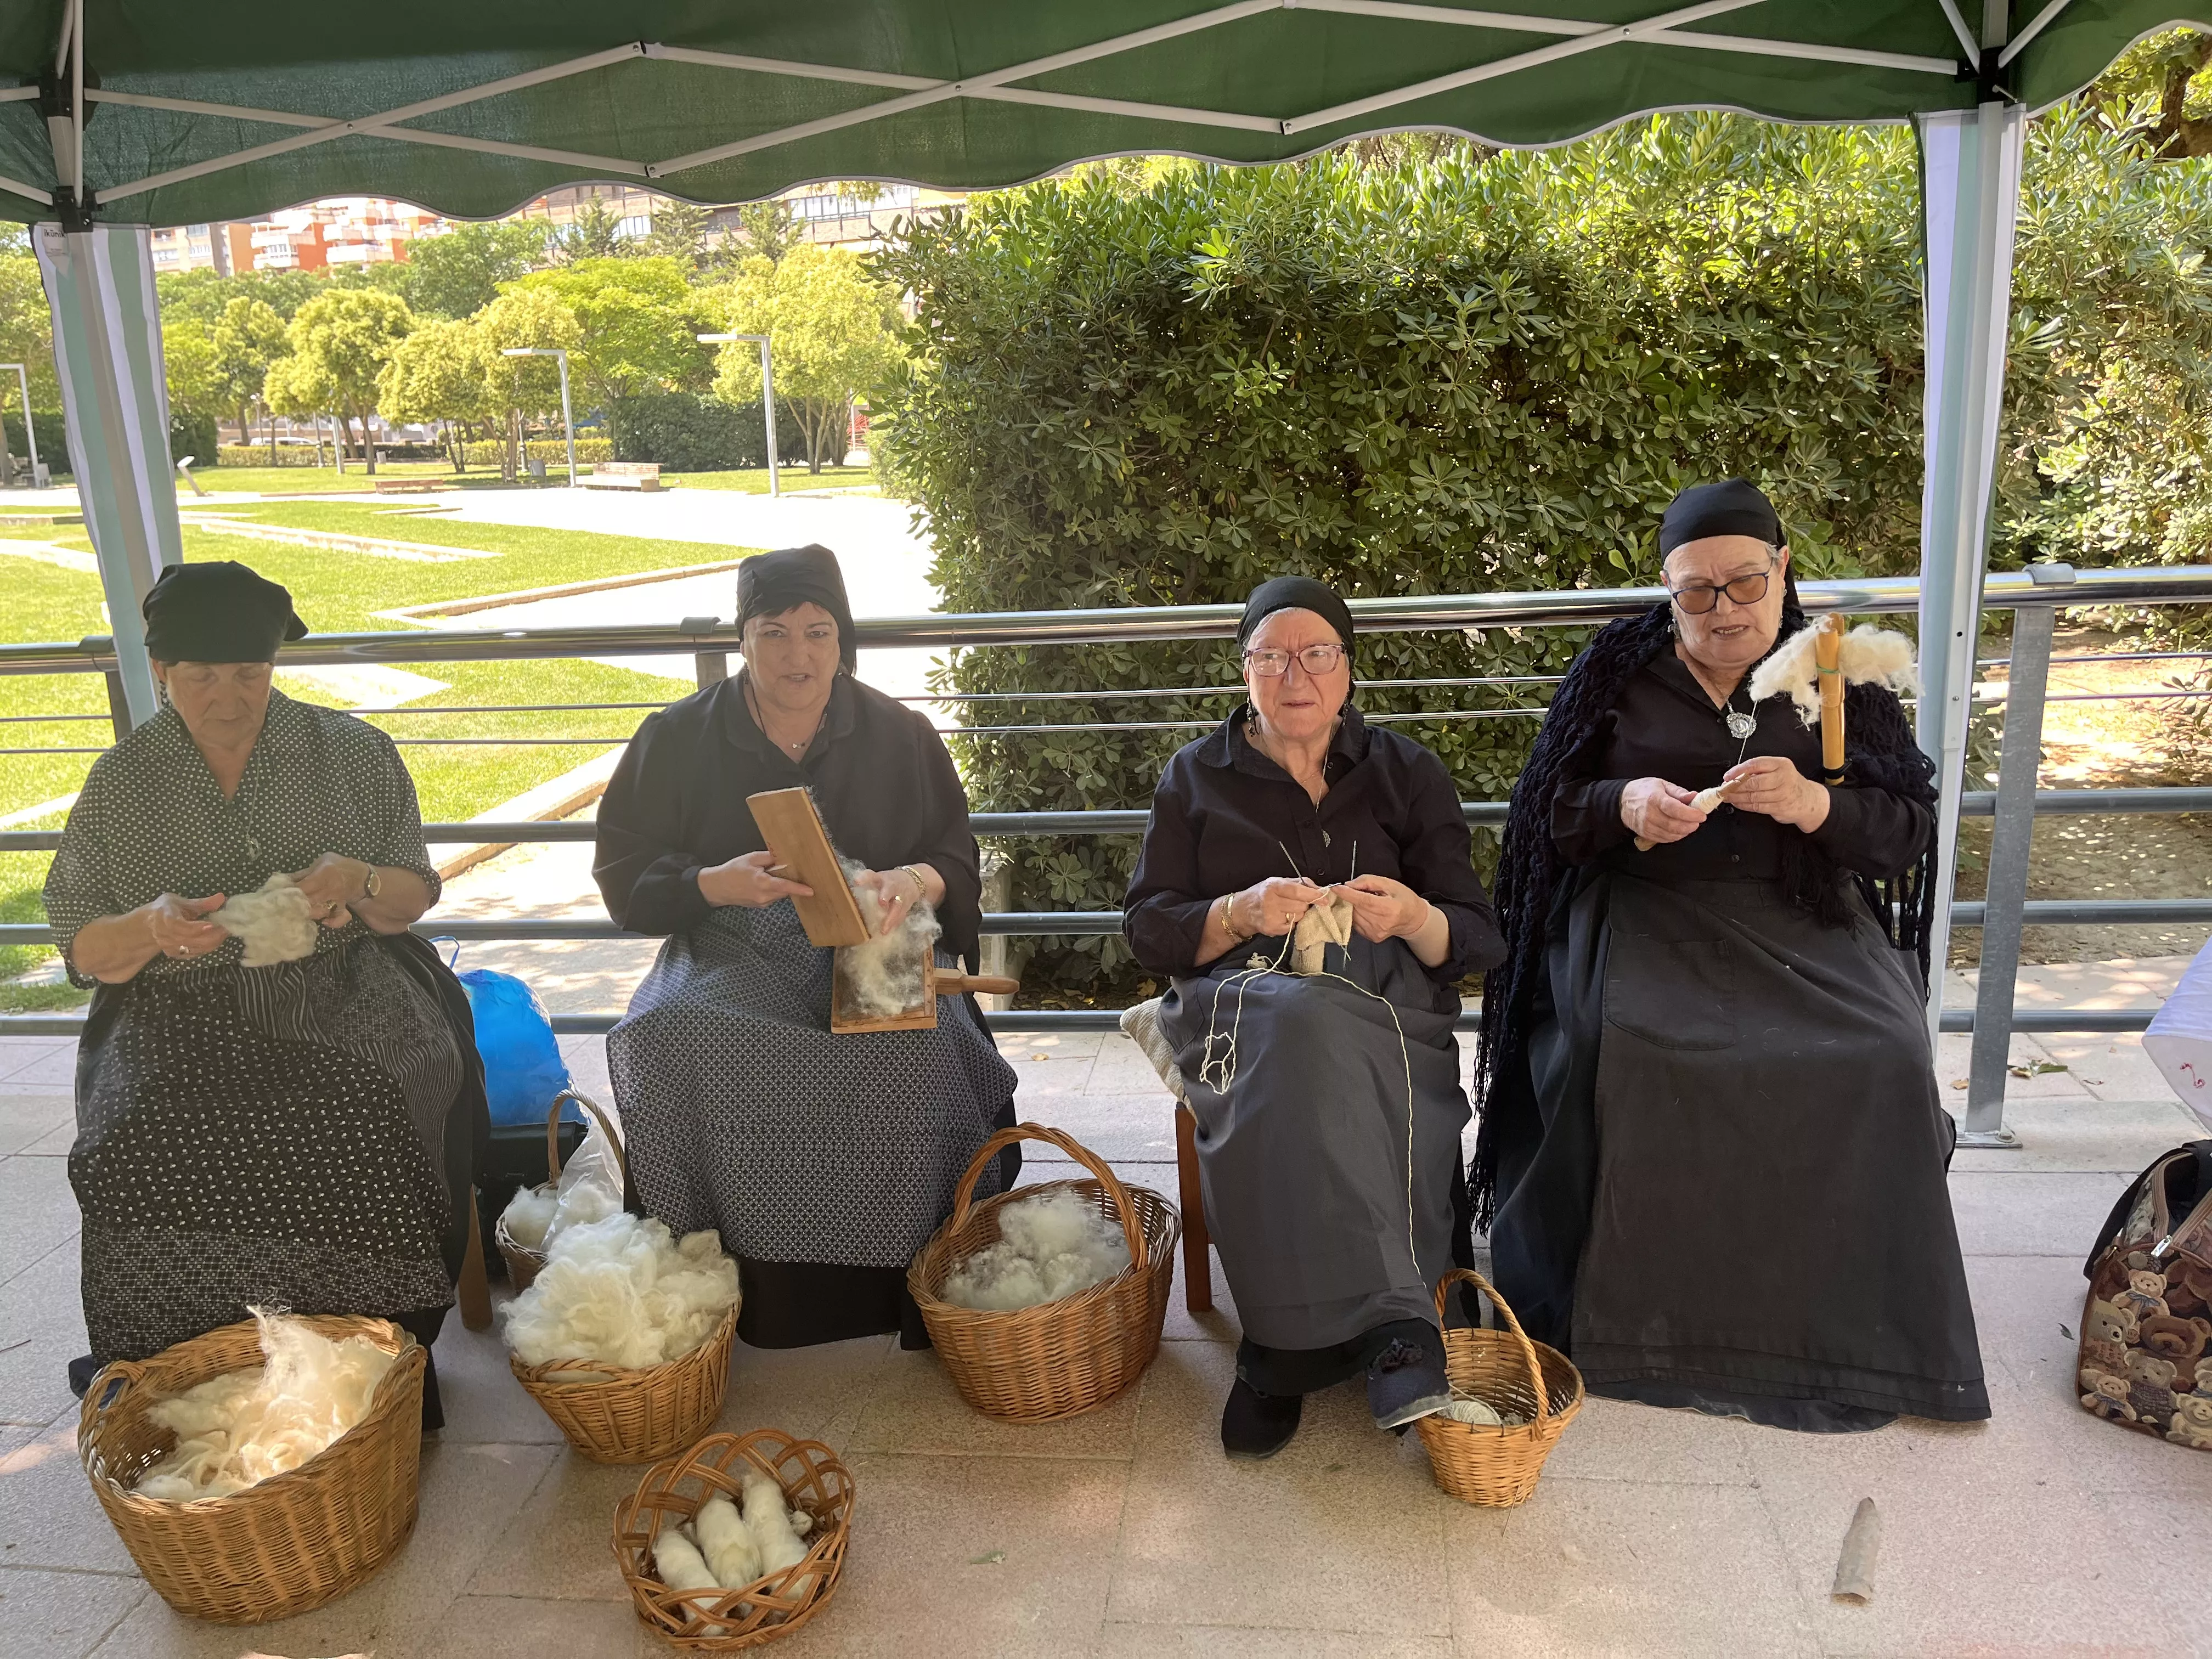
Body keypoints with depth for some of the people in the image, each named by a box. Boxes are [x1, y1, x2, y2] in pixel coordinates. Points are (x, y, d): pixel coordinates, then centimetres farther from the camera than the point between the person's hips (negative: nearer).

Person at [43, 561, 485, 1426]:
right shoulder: (121, 784, 7)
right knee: (143, 1144, -28)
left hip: (341, 995, -1)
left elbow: (412, 901, 9)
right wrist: (153, 929, -15)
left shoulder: (352, 752, 5)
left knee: (396, 1104, -31)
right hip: (180, 1018, 1)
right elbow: (82, 950, 7)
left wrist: (359, 883, -15)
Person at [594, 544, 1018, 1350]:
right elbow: (623, 872, 5)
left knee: (917, 1050, -33)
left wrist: (917, 881, -17)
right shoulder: (676, 739, 7)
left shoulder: (902, 736, 9)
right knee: (677, 1042, -34)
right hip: (728, 962, 0)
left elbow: (959, 865, 8)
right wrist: (716, 884, -15)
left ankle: (911, 1289, -13)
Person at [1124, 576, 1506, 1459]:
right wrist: (1242, 913, -15)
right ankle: (1389, 1322, -35)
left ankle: (1290, 1349, -29)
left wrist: (1412, 916, -18)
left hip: (1384, 1005, 0)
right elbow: (1148, 929, 5)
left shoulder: (1408, 773, 13)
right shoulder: (1196, 776, 13)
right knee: (1302, 1032, -37)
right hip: (1241, 999, 0)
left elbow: (1475, 940, 6)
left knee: (1297, 1075, -36)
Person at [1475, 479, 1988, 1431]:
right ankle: (1619, 1314, -14)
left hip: (1803, 922, 1)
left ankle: (1845, 1331, -4)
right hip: (1641, 913, -1)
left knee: (1884, 1059, -26)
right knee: (1607, 1044, -31)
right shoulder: (1617, 670, 7)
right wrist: (1624, 806, -16)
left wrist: (1813, 805, -18)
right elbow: (1546, 814, 5)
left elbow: (1908, 832, 3)